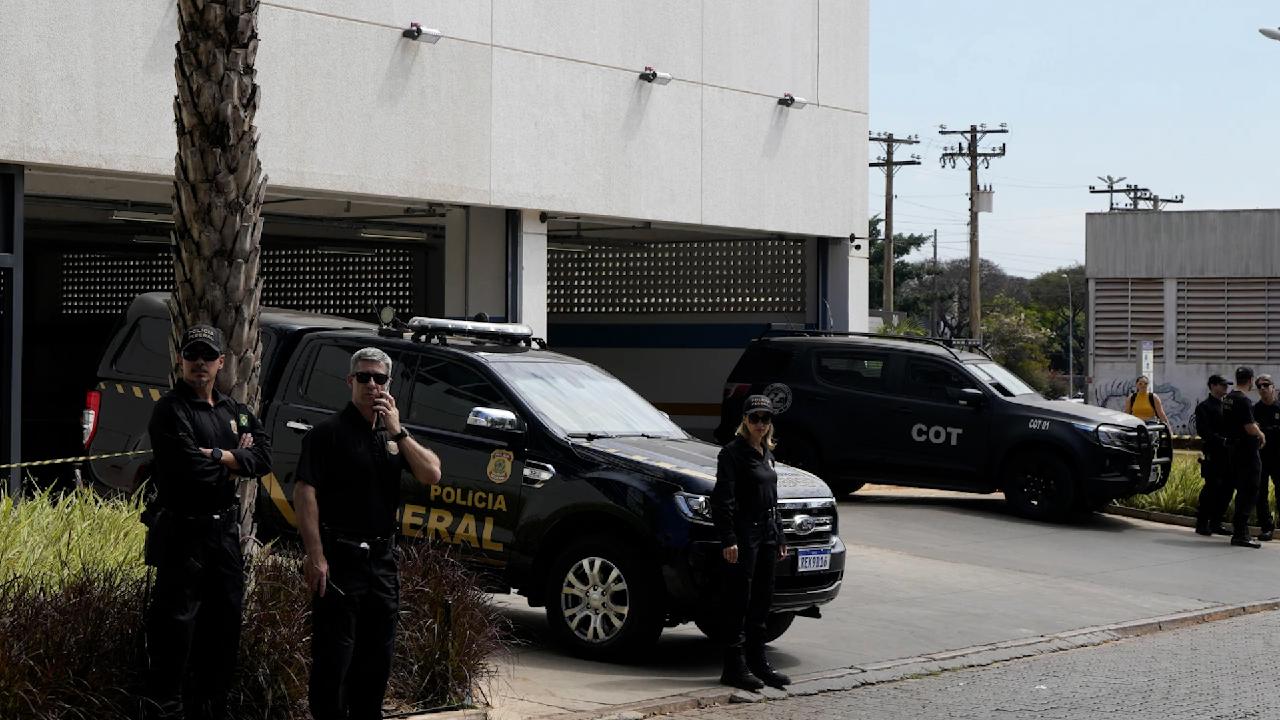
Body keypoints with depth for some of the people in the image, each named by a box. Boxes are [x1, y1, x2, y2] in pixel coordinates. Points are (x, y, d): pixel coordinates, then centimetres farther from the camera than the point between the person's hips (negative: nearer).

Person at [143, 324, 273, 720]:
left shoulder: (234, 412, 13)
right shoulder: (170, 410, -10)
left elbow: (263, 457, -2)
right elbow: (192, 472, -22)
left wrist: (217, 456, -15)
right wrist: (235, 459, -7)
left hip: (225, 531, 8)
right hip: (182, 533, -7)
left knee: (223, 626, 14)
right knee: (175, 630, -7)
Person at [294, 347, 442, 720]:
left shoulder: (393, 433, 14)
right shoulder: (329, 432, -6)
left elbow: (431, 474, 1)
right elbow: (304, 493, -14)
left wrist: (397, 430, -8)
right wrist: (316, 556, -21)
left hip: (382, 559, 7)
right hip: (340, 558, -6)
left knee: (376, 657, 14)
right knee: (333, 659, -5)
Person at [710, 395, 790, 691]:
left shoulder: (766, 454, 16)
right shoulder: (732, 452, -8)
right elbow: (724, 499, -14)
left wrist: (779, 538, 21)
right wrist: (728, 539, -21)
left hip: (766, 535, 8)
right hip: (744, 536, -8)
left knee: (761, 602, 12)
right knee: (738, 603, -5)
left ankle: (758, 663, 19)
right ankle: (735, 667, -3)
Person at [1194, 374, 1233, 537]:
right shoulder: (1204, 407, -3)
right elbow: (1203, 431, -13)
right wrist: (1222, 440, -20)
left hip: (1227, 454, 7)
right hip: (1213, 454, -7)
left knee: (1226, 489, 6)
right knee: (1211, 488, -6)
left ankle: (1216, 523, 14)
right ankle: (1202, 524, 2)